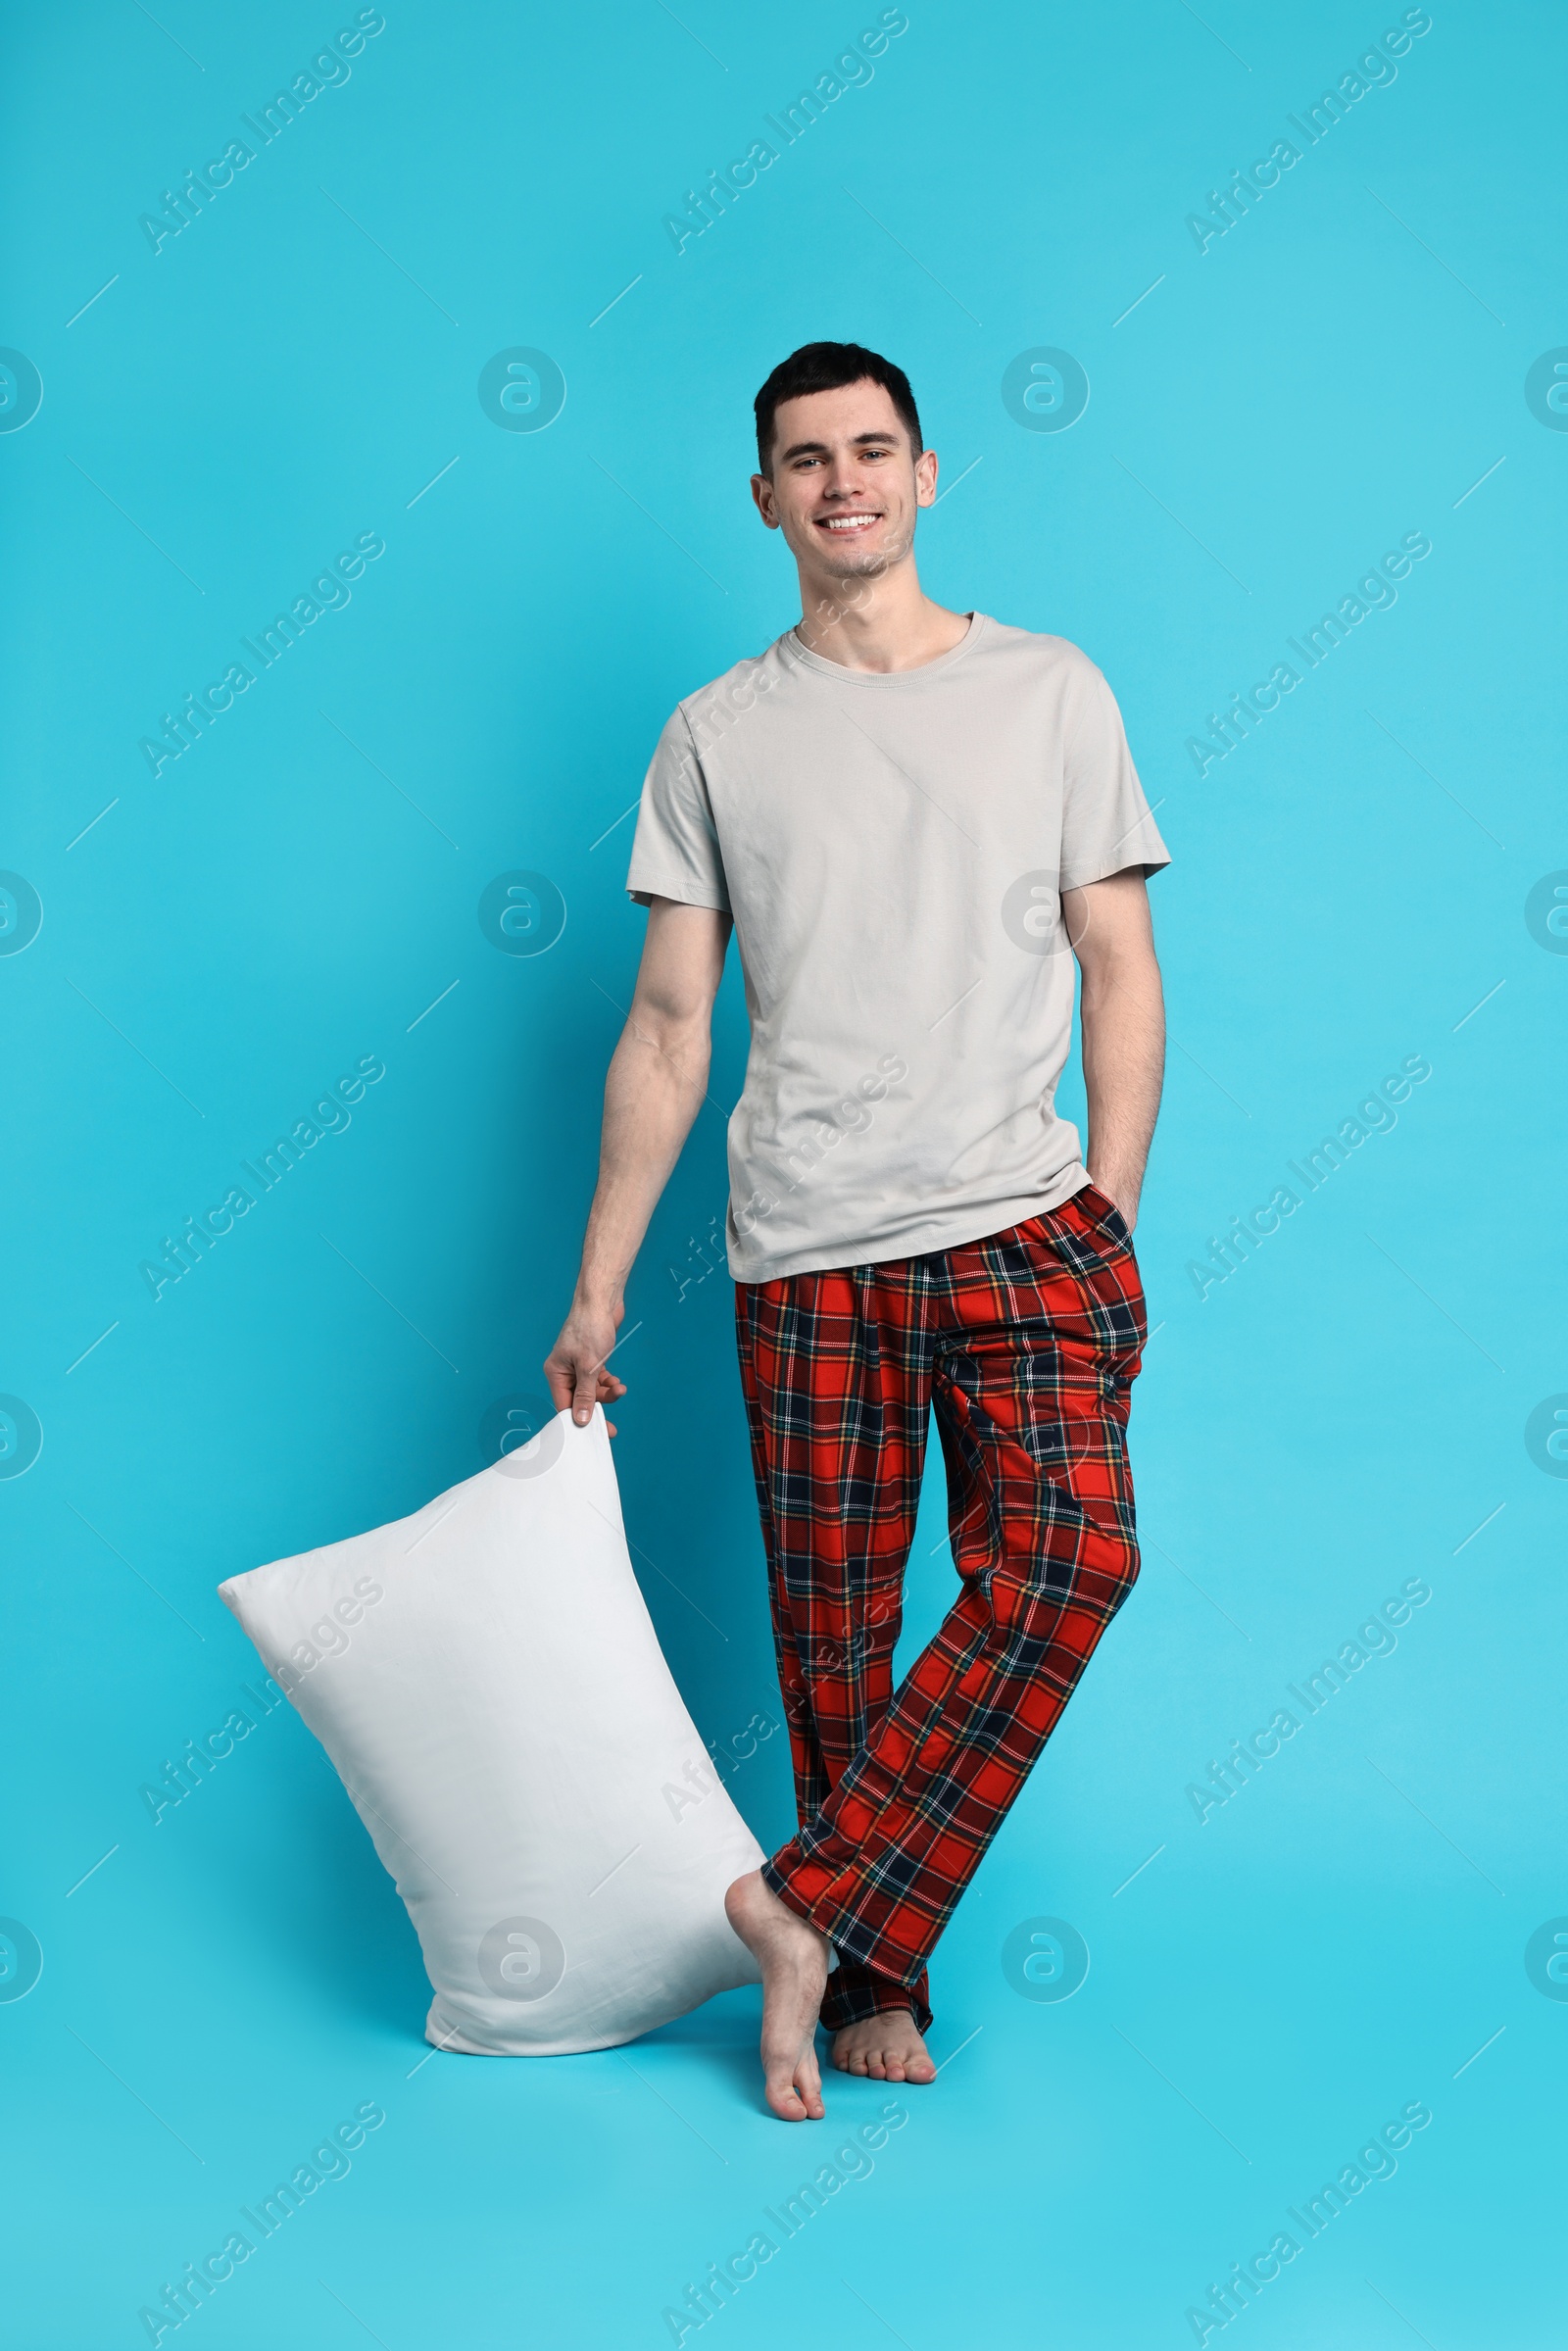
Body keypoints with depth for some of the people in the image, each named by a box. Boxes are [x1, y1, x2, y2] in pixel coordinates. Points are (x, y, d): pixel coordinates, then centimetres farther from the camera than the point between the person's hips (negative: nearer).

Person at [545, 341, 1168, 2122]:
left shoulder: (1051, 691, 9)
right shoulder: (716, 735, 10)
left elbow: (1120, 973, 7)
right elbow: (668, 1028, 9)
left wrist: (1110, 1230, -3)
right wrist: (597, 1293, 5)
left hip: (1023, 1221, 0)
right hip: (806, 1247, 1)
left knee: (1069, 1553, -19)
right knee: (832, 1634, 3)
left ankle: (813, 1906, -9)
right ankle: (871, 1981, 18)